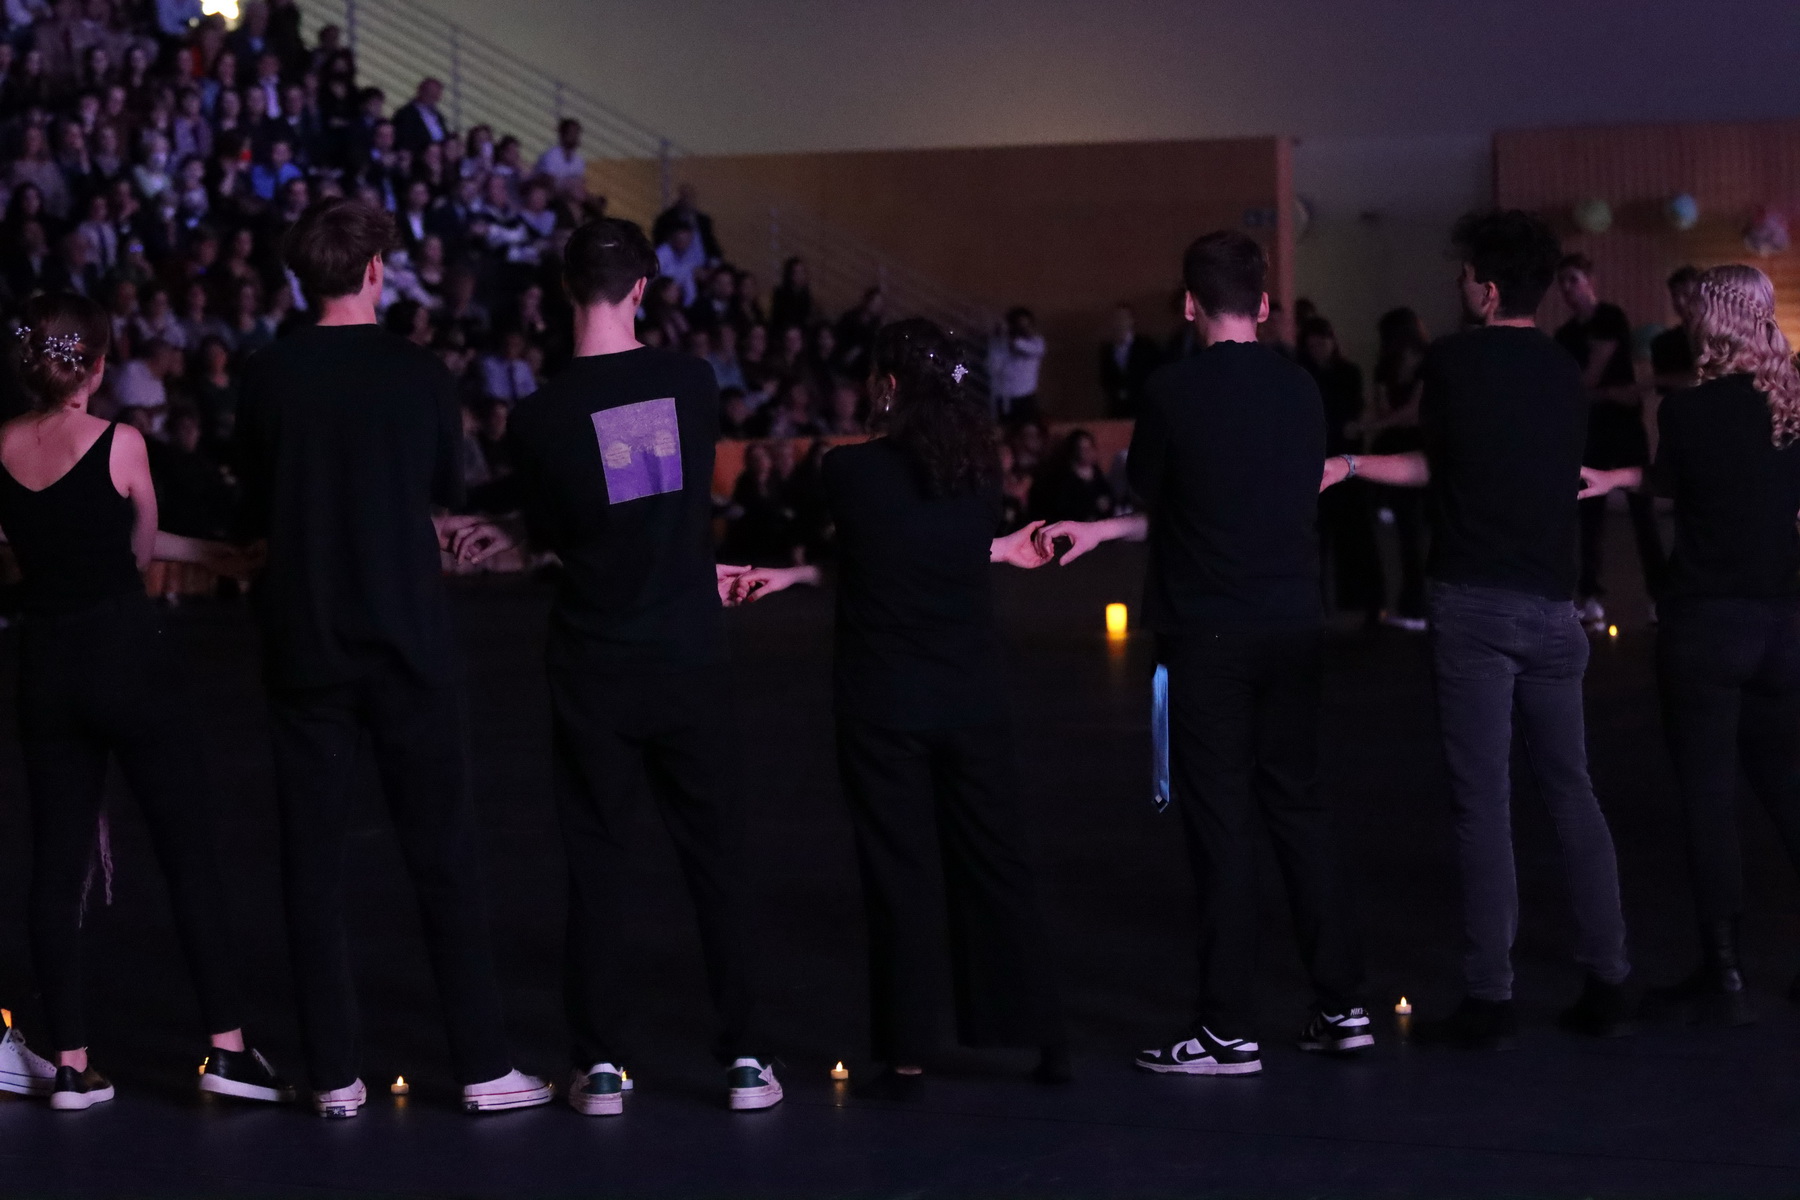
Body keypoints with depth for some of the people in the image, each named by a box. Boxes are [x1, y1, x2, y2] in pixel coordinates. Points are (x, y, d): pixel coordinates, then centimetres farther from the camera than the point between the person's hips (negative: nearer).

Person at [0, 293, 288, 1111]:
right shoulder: (120, 445, -12)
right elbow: (141, 550, 1)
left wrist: (210, 553, 20)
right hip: (127, 659, -4)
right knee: (190, 854, 3)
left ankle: (71, 1064, 7)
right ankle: (227, 1048, 2)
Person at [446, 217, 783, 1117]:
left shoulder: (540, 417, -12)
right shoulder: (692, 382, -4)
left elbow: (556, 531, 0)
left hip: (593, 665, -1)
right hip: (688, 654, 1)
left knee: (596, 862, 7)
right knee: (715, 856, 9)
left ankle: (598, 1065, 8)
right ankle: (745, 1058, 9)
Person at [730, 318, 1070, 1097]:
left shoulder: (850, 471, -11)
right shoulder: (981, 472, 1)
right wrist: (794, 576, 16)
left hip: (882, 706, -3)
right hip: (972, 701, 3)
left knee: (898, 876, 4)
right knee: (997, 867, 11)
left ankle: (906, 1056, 7)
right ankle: (1045, 1039, 15)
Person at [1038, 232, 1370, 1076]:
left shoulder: (1175, 389, -10)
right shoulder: (1300, 389, 5)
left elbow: (1148, 492, 2)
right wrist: (1102, 530, 20)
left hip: (1207, 633, -5)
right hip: (1293, 626, 5)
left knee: (1221, 823, 0)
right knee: (1297, 804, 14)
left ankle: (1229, 1030, 2)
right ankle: (1342, 1006, 15)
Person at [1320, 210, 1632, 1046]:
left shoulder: (1452, 360, -5)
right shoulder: (1567, 376, 9)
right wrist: (1356, 467, 21)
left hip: (1473, 601, -4)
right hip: (1551, 602, 5)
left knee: (1483, 803, -3)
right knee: (1571, 795, 11)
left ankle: (1489, 1000, -2)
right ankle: (1607, 986, 11)